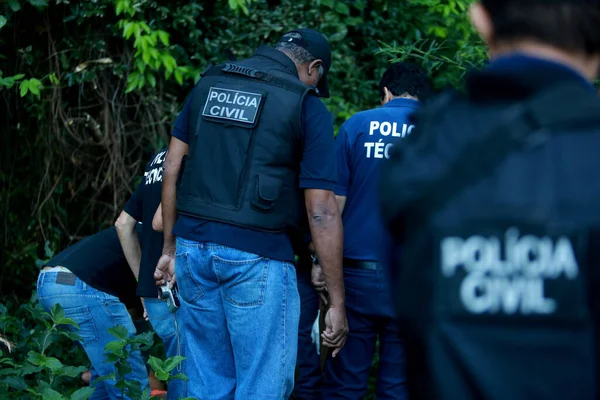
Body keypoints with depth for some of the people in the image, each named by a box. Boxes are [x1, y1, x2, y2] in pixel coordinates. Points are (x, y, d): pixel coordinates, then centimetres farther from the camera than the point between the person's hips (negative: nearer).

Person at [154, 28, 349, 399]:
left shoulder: (209, 83, 12)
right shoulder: (306, 105, -3)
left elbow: (173, 167, 13)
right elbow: (321, 211, -7)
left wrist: (170, 247, 19)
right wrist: (337, 302, -4)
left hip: (194, 247, 6)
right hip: (256, 256, -5)